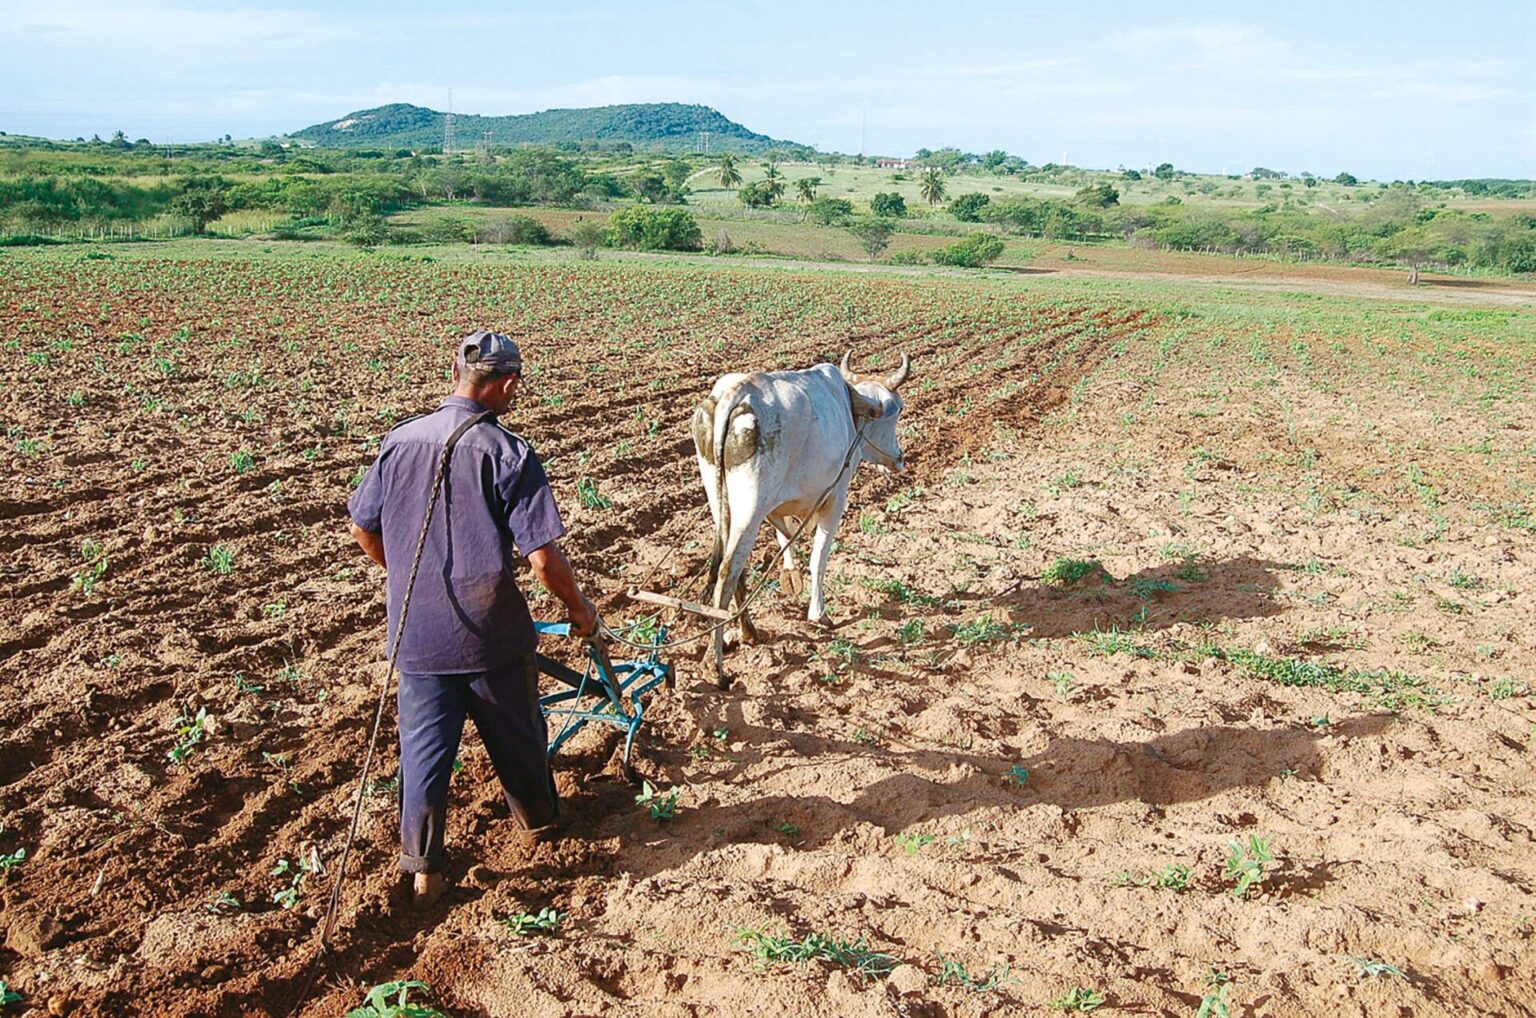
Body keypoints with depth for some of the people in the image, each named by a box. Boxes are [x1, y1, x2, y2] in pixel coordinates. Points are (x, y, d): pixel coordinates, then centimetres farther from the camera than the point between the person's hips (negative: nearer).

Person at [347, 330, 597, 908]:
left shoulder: (400, 440, -3)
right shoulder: (508, 454, -17)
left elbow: (363, 528, 9)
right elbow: (543, 558, -19)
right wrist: (580, 609, -1)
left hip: (416, 629, 3)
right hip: (491, 629, -3)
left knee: (423, 743, 12)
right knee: (515, 733, 20)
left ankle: (422, 870, 19)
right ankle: (537, 818, 42)